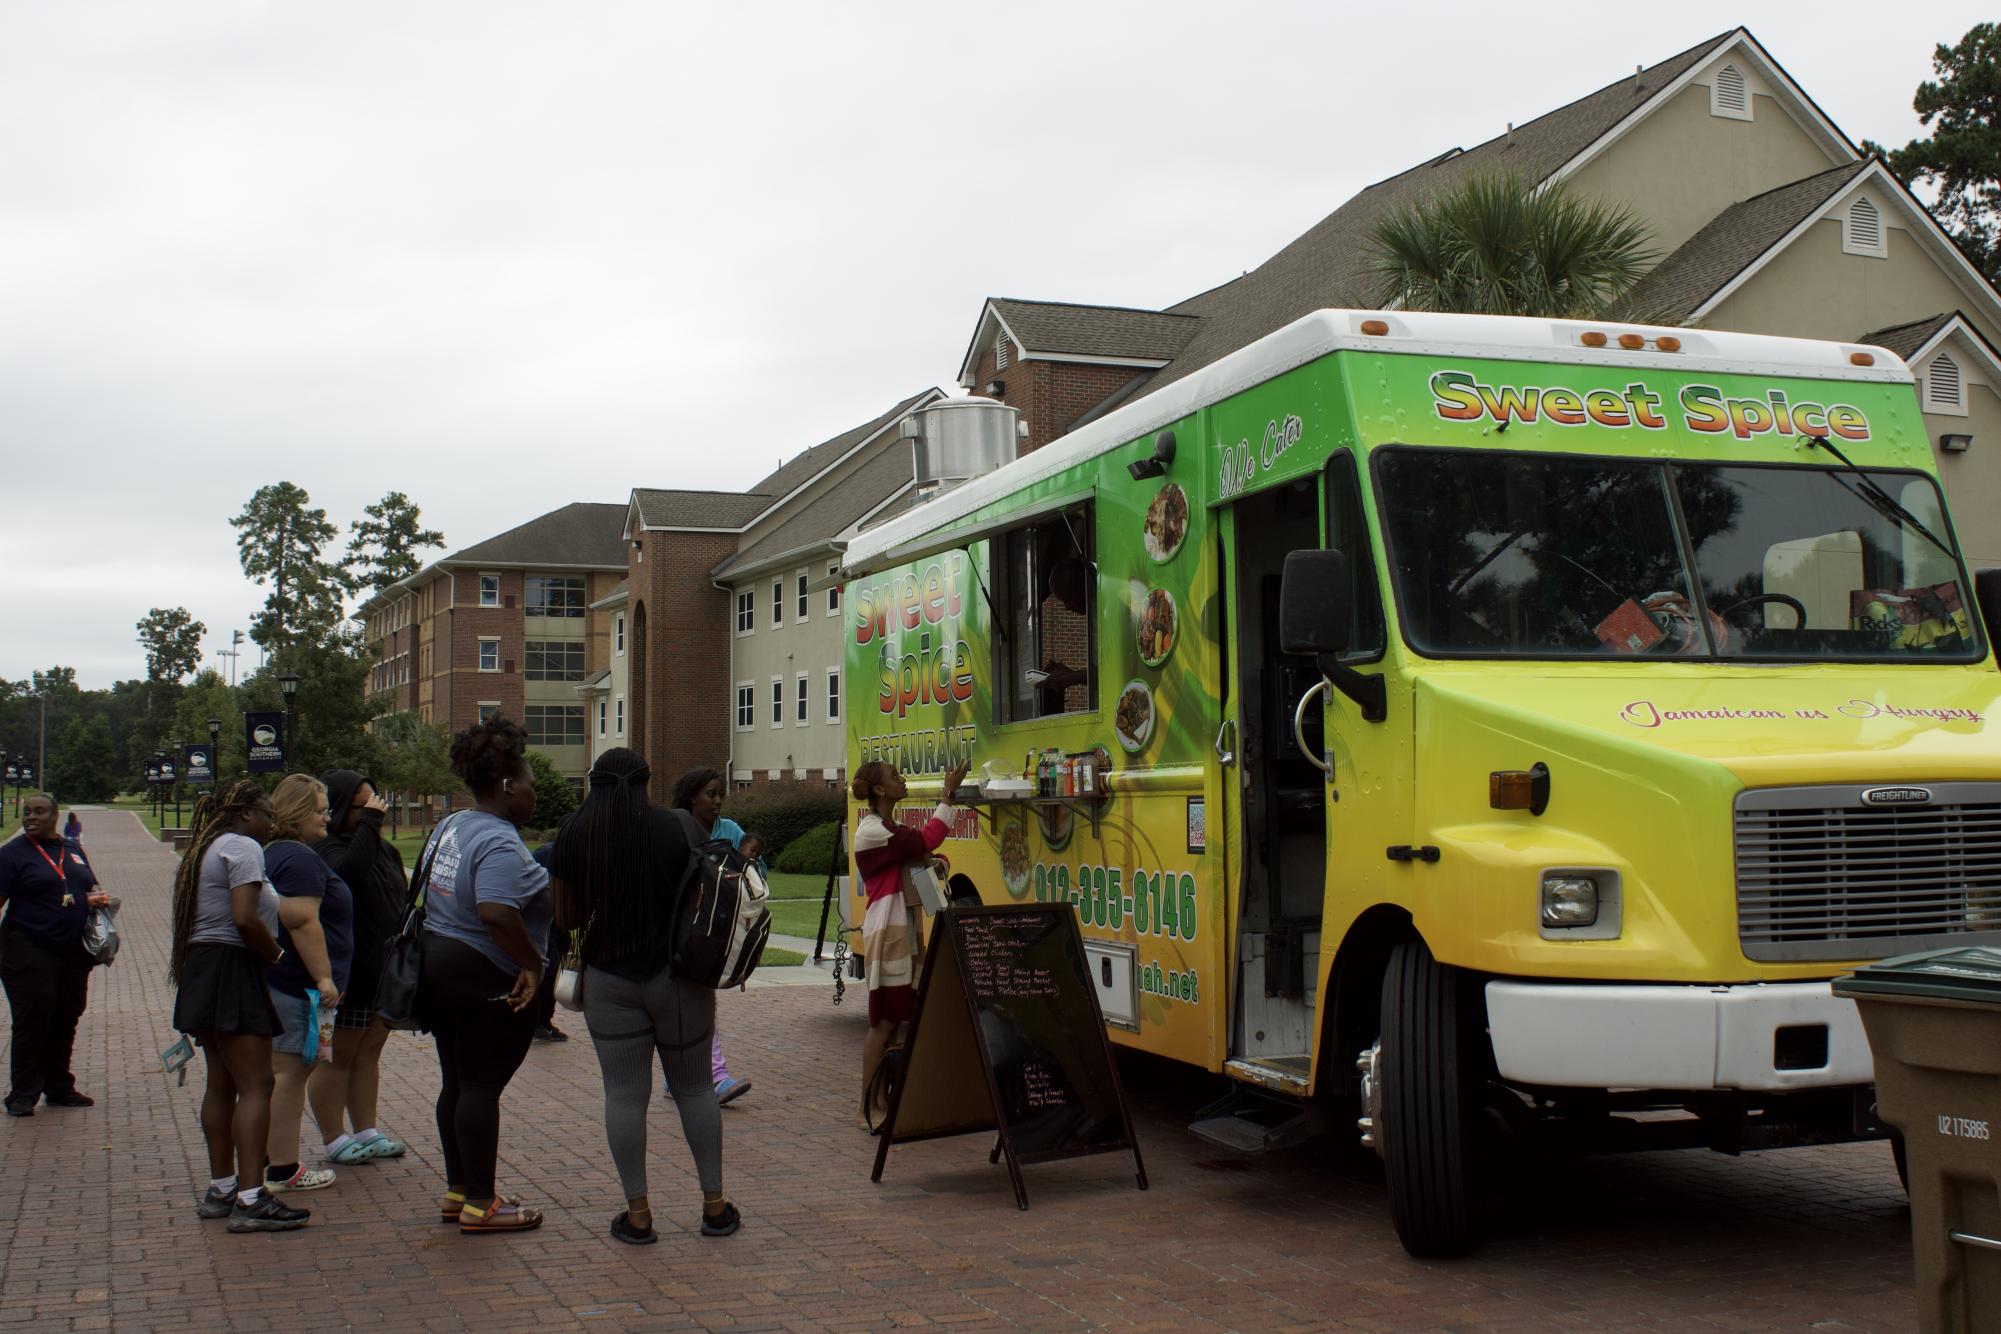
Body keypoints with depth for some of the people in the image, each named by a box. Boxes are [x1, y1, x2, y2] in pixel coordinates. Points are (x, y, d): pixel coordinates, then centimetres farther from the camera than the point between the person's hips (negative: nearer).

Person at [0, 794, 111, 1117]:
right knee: (32, 1021, -6)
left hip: (73, 953, 6)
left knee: (66, 1020, 11)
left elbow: (91, 889, 24)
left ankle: (59, 1088, 22)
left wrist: (96, 898, 1)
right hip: (30, 953, -5)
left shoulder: (73, 850, 15)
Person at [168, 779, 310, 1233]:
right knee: (256, 1085, -11)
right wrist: (277, 956, -8)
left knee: (221, 1084, 15)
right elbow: (245, 919, -22)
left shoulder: (205, 850, 19)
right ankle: (250, 1200, -14)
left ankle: (221, 1189, 22)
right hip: (232, 973, -11)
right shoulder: (242, 847, -11)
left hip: (200, 970, 11)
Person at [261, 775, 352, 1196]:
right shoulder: (299, 859, -16)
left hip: (280, 982, 11)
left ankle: (267, 1157, 25)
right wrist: (324, 976, -23)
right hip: (298, 986, -11)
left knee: (279, 1072, 17)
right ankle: (283, 1170, -2)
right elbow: (302, 921, -24)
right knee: (290, 1071, -6)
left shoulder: (276, 853, 18)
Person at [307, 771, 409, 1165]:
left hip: (385, 971, 8)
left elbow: (402, 903, 20)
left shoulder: (386, 850, 12)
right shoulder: (328, 849, -15)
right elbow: (351, 871, -39)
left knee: (369, 1053, 15)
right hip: (346, 975, -8)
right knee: (337, 1056, 3)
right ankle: (333, 1140, 11)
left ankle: (367, 1131, 23)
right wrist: (369, 823, -31)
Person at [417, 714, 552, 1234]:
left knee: (457, 1082, 16)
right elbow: (496, 912, -34)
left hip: (437, 963, 10)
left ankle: (457, 1190, 26)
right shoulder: (500, 843, -20)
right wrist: (532, 963, -23)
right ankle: (480, 1204, 3)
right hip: (486, 979, -10)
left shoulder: (449, 827, 12)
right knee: (483, 1086, -3)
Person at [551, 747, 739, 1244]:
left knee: (624, 1094, 5)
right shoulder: (674, 829, -5)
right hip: (678, 977, 0)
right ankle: (714, 1205, 16)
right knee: (694, 1087, 12)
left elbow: (566, 917, 0)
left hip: (609, 979, 0)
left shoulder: (573, 834, -3)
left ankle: (637, 1214, 7)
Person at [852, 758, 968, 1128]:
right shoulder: (871, 831, -14)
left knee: (893, 1017, 10)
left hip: (904, 928, 10)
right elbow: (926, 841, -19)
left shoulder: (888, 829, 19)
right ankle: (869, 1109, -5)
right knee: (884, 1020, -9)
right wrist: (949, 794, -15)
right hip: (886, 931, -10)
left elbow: (916, 855, 21)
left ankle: (880, 1100, 16)